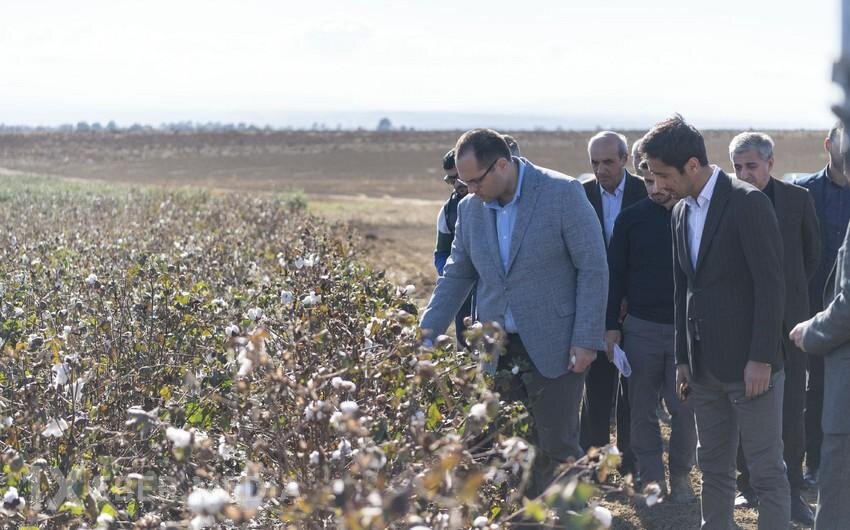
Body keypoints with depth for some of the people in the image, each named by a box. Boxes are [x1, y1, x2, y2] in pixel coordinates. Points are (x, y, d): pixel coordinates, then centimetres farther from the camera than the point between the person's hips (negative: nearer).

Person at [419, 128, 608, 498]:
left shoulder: (563, 193, -10)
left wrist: (586, 340, -13)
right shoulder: (470, 208, 6)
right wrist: (428, 333, 7)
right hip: (499, 352, 5)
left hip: (553, 348, -5)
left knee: (556, 446, -1)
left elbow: (594, 269, -9)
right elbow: (457, 274, 16)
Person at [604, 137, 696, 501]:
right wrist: (611, 327, 3)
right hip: (641, 328, 1)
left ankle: (681, 475, 20)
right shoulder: (631, 219, 2)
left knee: (685, 408, 3)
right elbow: (615, 274, 6)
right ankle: (651, 478, 16)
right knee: (642, 409, 5)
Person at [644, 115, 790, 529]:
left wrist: (761, 359, -17)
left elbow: (771, 285, -14)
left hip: (749, 364, -7)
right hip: (706, 367, 8)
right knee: (713, 469, 12)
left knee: (766, 472, -2)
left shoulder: (748, 202, -12)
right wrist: (683, 359, 15)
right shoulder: (682, 212, 12)